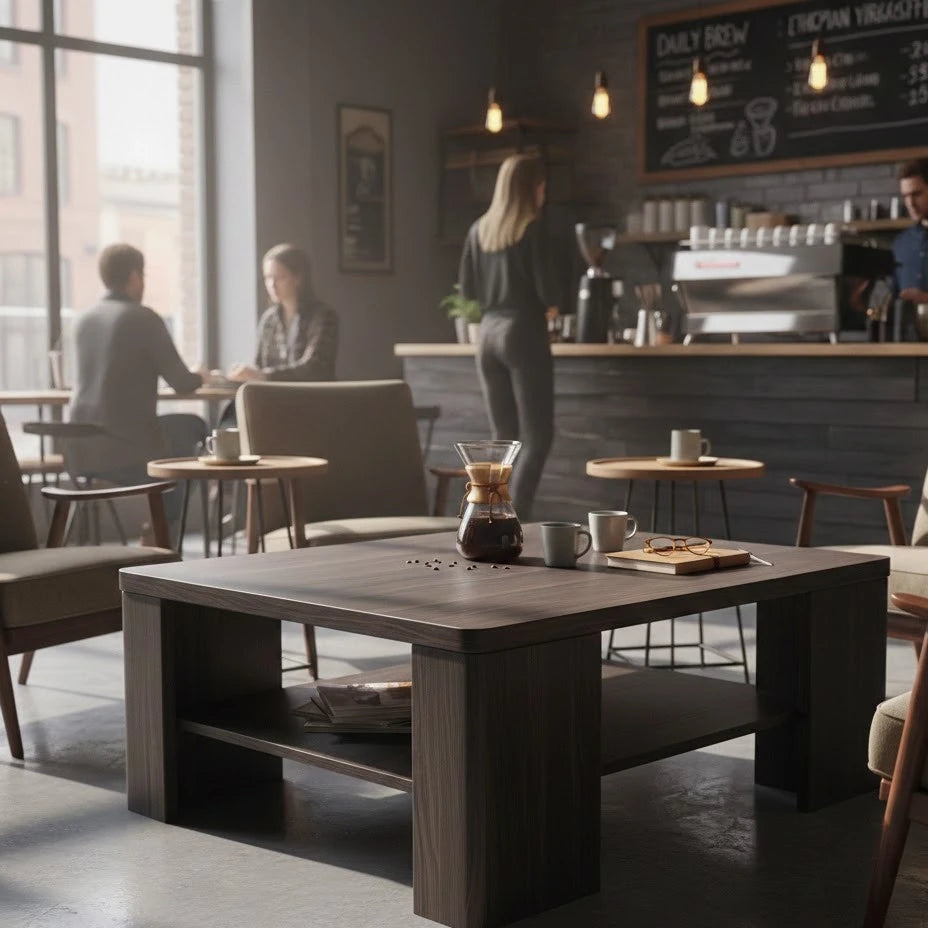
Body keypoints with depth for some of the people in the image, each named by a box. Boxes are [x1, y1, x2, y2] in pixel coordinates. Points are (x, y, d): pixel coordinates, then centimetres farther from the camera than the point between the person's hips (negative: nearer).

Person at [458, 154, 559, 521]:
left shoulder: (479, 229, 8)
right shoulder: (532, 228, -9)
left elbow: (467, 289, 12)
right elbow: (545, 287, -11)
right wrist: (549, 307, 9)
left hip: (488, 333, 6)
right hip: (523, 332, -6)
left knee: (504, 438, 12)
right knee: (537, 437, -2)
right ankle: (516, 516, -13)